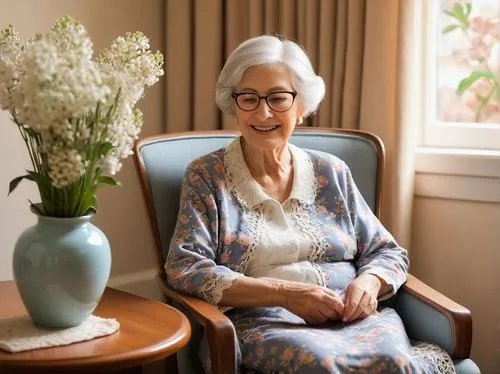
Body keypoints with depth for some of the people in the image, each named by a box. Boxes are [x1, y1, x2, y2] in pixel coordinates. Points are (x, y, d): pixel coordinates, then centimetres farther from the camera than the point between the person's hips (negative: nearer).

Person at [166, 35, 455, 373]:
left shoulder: (332, 172, 15)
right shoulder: (207, 175, 6)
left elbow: (389, 253, 17)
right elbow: (184, 269, -6)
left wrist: (369, 283, -8)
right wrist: (285, 293, -15)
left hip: (352, 319, 3)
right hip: (263, 325, -2)